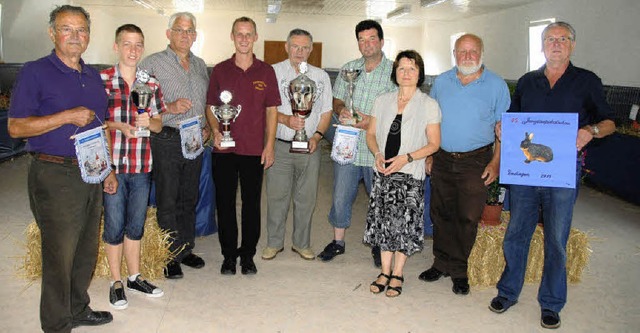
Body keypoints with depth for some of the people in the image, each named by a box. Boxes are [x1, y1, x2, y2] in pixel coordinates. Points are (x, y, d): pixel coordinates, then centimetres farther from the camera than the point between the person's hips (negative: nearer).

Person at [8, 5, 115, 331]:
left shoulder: (93, 76, 13)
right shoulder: (35, 72, -7)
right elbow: (16, 127, -12)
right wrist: (68, 116, -19)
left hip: (91, 175, 7)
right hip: (55, 176, -6)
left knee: (86, 251, 16)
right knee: (59, 255, 1)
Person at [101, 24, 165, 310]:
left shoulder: (151, 83, 6)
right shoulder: (101, 80, -4)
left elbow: (159, 124, 10)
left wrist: (148, 121, -12)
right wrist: (118, 126, -18)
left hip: (141, 165, 3)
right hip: (111, 165, -3)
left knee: (136, 225, 15)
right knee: (114, 226, 6)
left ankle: (134, 277, 30)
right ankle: (116, 282, 22)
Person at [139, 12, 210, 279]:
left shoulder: (200, 65, 15)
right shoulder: (152, 63, -3)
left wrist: (206, 126, 8)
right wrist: (169, 109, -21)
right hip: (167, 140, -5)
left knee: (189, 199, 13)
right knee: (168, 202, 0)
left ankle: (185, 249, 27)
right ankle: (169, 257, 12)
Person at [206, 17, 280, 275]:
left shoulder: (266, 71, 4)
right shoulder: (220, 70, 5)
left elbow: (271, 110, 5)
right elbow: (211, 107, 9)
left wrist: (269, 145, -2)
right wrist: (215, 131, -10)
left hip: (255, 150, 0)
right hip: (224, 149, 1)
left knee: (252, 203, 7)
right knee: (225, 203, 6)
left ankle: (248, 254, 22)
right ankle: (229, 255, 21)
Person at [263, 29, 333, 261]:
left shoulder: (321, 76, 11)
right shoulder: (274, 72, 2)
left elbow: (326, 112, 11)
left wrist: (317, 135, -5)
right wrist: (286, 119, -20)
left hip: (309, 146, 2)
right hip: (280, 145, -2)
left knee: (306, 198, 9)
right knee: (277, 195, 3)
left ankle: (301, 243, 24)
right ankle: (274, 242, 20)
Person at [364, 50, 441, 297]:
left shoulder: (429, 105, -2)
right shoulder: (382, 101, 9)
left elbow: (434, 144, -4)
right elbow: (371, 134, 12)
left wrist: (406, 158, -16)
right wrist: (378, 154, -7)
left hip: (410, 174, -3)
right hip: (383, 171, 3)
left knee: (405, 222, 0)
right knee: (383, 220, 7)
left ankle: (397, 274, 16)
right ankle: (385, 271, 20)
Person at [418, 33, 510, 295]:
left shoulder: (496, 85, -1)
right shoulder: (441, 82, 7)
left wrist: (496, 161, -8)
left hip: (475, 163, -3)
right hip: (442, 160, 3)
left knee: (467, 218, 2)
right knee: (441, 214, 10)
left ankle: (458, 270, 17)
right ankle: (442, 263, 25)